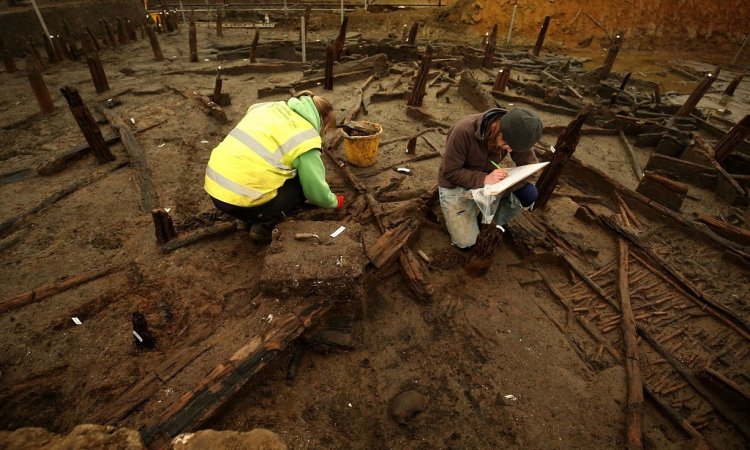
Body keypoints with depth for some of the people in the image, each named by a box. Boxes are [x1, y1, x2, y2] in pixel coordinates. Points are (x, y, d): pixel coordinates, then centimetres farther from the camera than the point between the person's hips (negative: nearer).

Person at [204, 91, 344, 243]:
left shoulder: (269, 106, 12)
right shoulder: (306, 138, -8)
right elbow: (316, 190, -3)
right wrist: (334, 202, 19)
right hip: (240, 200, -7)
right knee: (302, 184, 11)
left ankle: (254, 218, 17)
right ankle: (264, 226, 1)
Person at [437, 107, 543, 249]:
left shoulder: (515, 133, -18)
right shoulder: (463, 131, -32)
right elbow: (450, 172, -25)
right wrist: (484, 179, -37)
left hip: (487, 181, 4)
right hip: (455, 185, -4)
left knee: (528, 194, -18)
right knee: (466, 242, -10)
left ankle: (494, 220, 8)